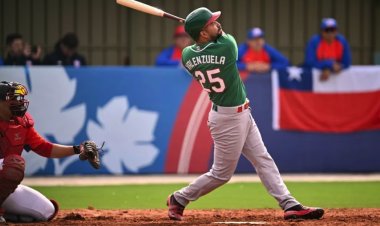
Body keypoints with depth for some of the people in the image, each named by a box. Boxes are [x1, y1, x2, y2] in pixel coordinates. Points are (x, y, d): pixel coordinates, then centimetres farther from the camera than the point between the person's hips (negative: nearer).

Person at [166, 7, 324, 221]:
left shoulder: (187, 55, -6)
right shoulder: (227, 46, -25)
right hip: (229, 119, -8)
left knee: (263, 160, 9)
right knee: (221, 174, 6)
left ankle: (290, 205, 8)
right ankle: (179, 199, 18)